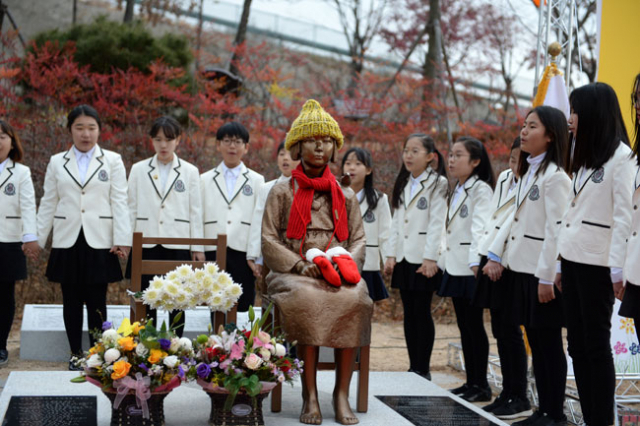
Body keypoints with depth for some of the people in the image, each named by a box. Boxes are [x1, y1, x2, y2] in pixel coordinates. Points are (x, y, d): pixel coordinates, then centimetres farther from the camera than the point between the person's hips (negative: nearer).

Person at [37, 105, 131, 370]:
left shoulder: (112, 161, 5)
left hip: (99, 242, -2)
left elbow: (119, 202, -1)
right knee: (72, 302, 7)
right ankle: (75, 356, 16)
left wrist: (122, 240, -8)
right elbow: (48, 204, 10)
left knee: (96, 303, 1)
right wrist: (37, 239, 6)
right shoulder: (57, 162, 9)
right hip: (67, 241, 2)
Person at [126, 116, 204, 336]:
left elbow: (195, 212, 5)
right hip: (146, 245, 1)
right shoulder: (139, 170, 9)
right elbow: (131, 209, 9)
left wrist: (198, 248, 1)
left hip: (178, 246, 0)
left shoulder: (190, 172, 7)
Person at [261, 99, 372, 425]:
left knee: (355, 299, -33)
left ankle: (342, 393, -26)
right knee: (308, 299, -37)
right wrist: (300, 265, -12)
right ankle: (310, 395, -30)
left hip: (338, 273, 2)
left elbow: (358, 240, 14)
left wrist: (346, 261, -8)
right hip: (293, 273, -2)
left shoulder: (345, 196, 20)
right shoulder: (282, 192, 12)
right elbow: (269, 242, 3)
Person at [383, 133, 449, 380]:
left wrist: (430, 257, -17)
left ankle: (423, 370, 4)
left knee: (422, 313, -3)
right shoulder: (403, 184, 17)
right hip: (404, 257, 7)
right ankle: (413, 368, 14)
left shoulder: (437, 184, -5)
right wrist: (392, 254, 9)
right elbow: (396, 221, 15)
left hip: (424, 258, -7)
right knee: (409, 314, 8)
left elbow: (437, 223, -11)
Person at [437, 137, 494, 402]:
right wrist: (442, 259, 17)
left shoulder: (481, 189, -8)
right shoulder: (457, 191, 19)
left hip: (470, 269, -9)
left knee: (474, 325, -5)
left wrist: (476, 261, -28)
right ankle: (470, 382, 17)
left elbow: (480, 227, -19)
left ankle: (481, 385, 1)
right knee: (464, 326, 11)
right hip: (455, 267, 9)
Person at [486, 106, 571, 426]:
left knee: (549, 344, -2)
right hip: (519, 268, 9)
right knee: (535, 343, 12)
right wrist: (495, 255, 8)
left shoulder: (555, 177, -12)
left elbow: (556, 230, -17)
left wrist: (547, 276, -20)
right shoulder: (527, 173, 18)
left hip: (540, 273, -9)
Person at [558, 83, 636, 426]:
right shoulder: (584, 157, 17)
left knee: (596, 345, -4)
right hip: (572, 258, 8)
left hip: (597, 262, -8)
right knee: (578, 344, 8)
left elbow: (624, 216, -14)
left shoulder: (620, 156, -8)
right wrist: (560, 264, 13)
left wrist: (618, 268, -19)